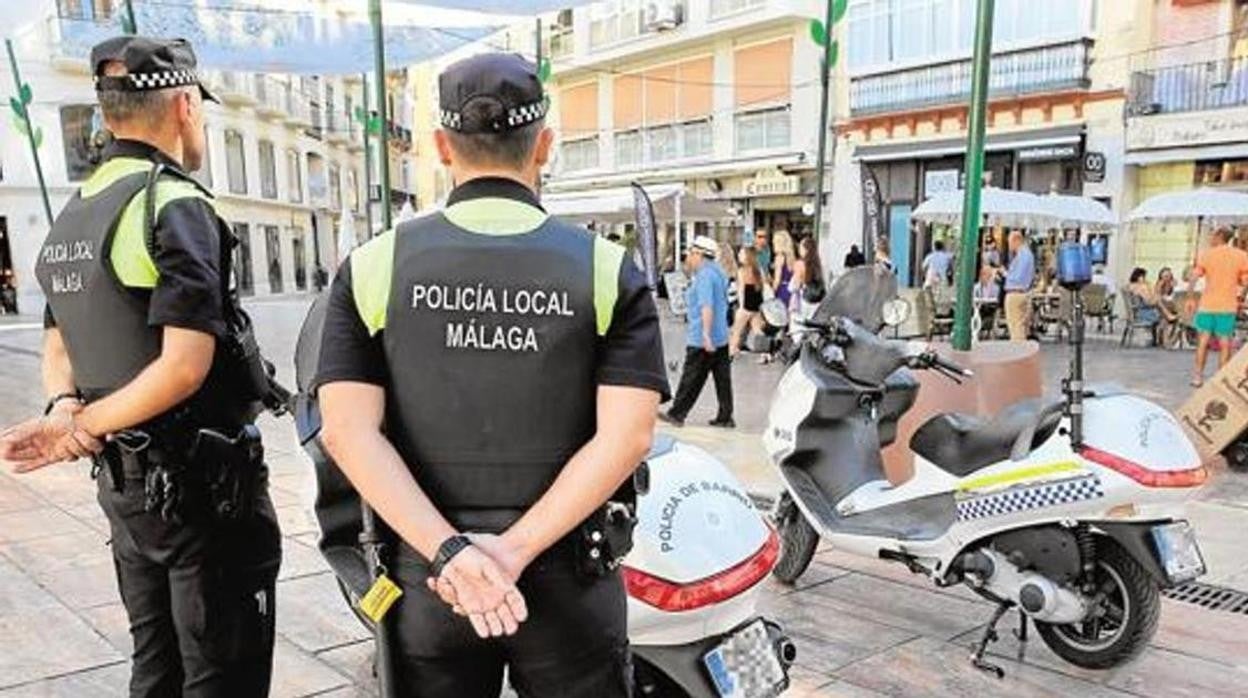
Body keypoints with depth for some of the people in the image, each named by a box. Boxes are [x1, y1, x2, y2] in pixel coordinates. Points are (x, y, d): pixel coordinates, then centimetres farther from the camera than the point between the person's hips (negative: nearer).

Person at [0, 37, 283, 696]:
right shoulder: (176, 205, -17)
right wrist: (83, 426, -13)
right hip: (201, 482, -8)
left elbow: (56, 350, 15)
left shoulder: (71, 217, 11)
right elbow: (185, 365, -25)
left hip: (125, 481, 9)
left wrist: (65, 409, -4)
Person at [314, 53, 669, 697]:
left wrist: (449, 552, -16)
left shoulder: (373, 267, -3)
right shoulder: (608, 270, -6)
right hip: (569, 584, 0)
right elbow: (625, 437, -15)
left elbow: (348, 431, -12)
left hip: (425, 579, 1)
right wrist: (515, 551, -15)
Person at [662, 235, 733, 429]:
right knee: (722, 378, 8)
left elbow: (707, 306, -25)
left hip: (701, 340, -9)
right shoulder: (718, 272, 16)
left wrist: (706, 333, -30)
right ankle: (725, 417, 11)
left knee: (691, 379, -1)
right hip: (722, 337, 10)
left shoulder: (704, 275, -15)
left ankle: (676, 414, 7)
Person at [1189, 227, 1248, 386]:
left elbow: (1194, 279, -3)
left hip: (1207, 304, 0)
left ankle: (1198, 376, 9)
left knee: (1203, 340, 8)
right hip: (1228, 306, 0)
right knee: (1225, 344, 6)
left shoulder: (1206, 255, -1)